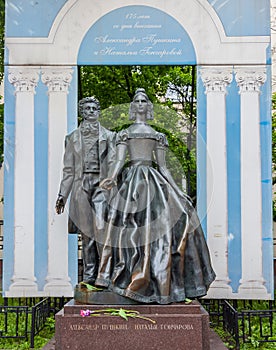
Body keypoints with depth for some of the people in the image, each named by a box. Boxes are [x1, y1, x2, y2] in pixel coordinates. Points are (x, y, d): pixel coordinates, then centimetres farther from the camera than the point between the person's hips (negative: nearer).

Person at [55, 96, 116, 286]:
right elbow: (68, 169, 14)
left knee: (101, 227, -15)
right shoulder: (73, 137, 16)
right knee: (86, 232, 2)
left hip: (101, 183, -2)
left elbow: (113, 163, 4)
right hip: (81, 185, 2)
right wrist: (62, 195, 9)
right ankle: (89, 275, 9)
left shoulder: (108, 135, 12)